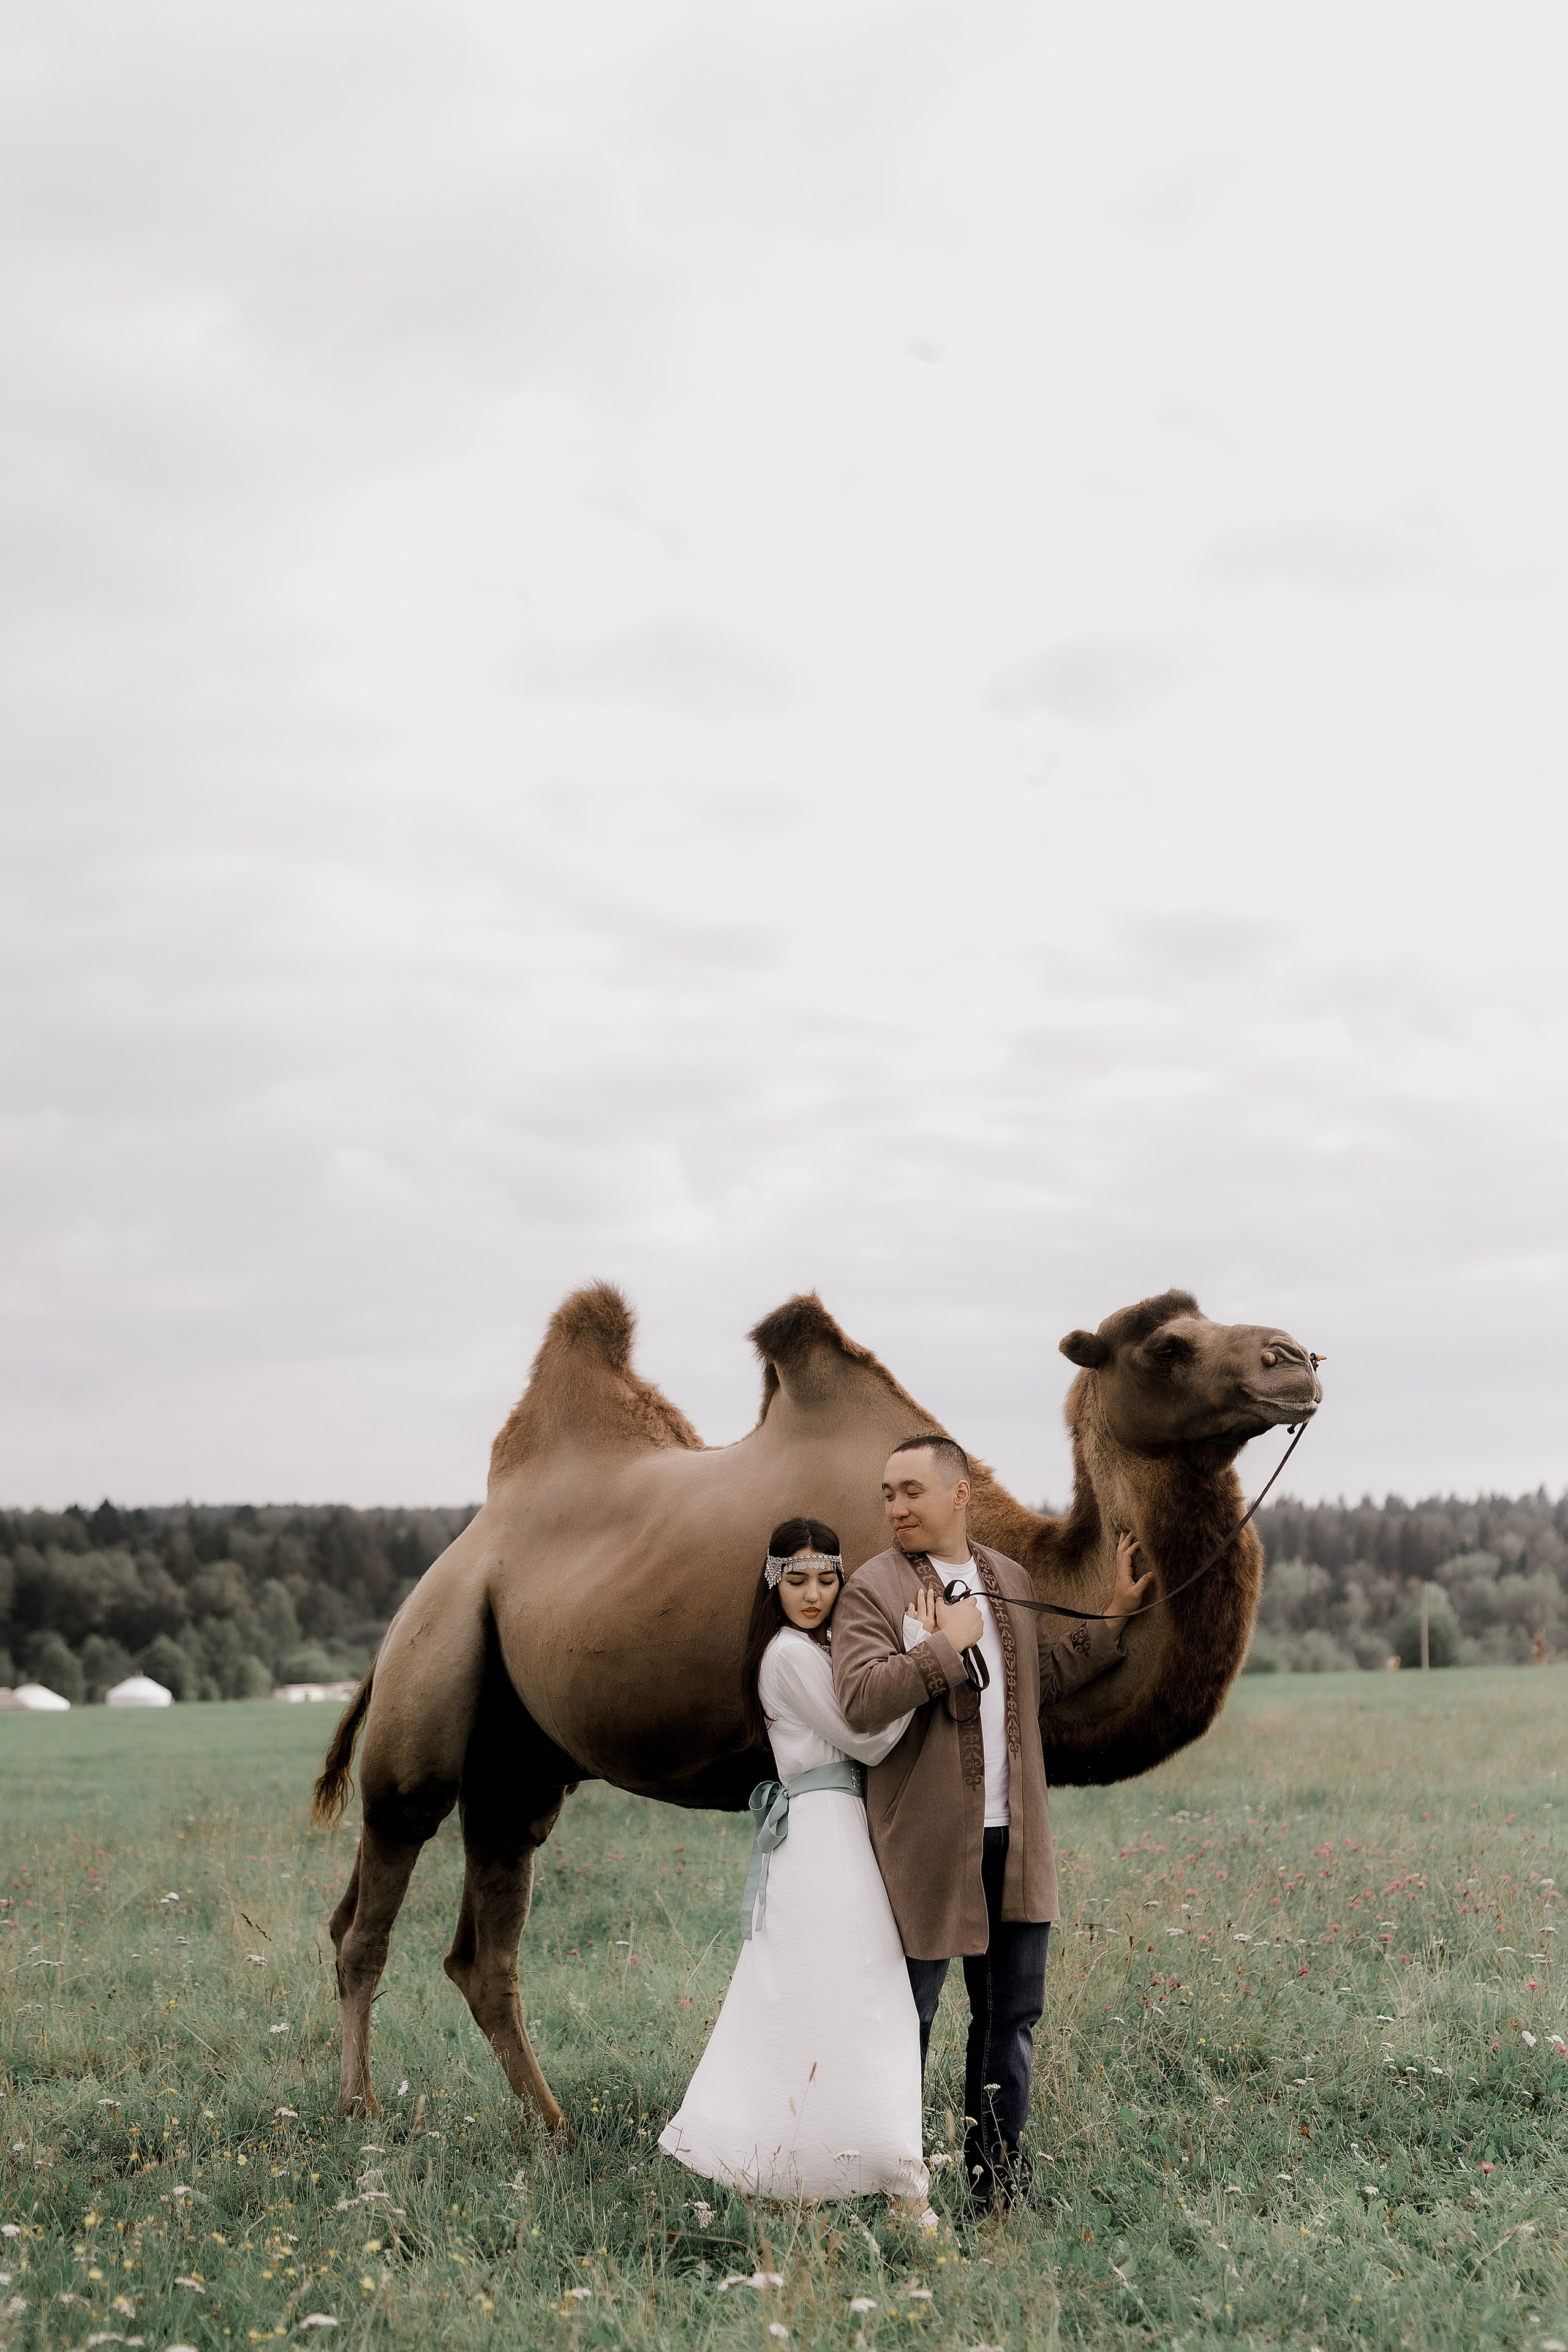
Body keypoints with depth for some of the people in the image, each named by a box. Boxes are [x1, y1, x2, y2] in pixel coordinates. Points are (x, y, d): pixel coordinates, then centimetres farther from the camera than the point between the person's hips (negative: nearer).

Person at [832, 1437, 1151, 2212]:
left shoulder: (1011, 1582, 11)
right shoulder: (872, 1589, -8)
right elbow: (860, 1699, -22)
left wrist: (1112, 1620, 16)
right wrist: (948, 1646, -21)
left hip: (1013, 1838, 6)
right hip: (926, 1840, -5)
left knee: (1012, 2013, 12)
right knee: (907, 2017, 5)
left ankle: (997, 2177, 24)